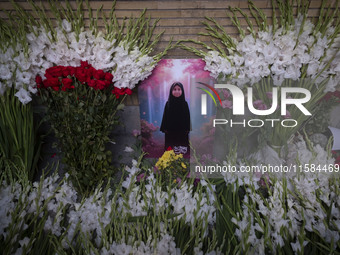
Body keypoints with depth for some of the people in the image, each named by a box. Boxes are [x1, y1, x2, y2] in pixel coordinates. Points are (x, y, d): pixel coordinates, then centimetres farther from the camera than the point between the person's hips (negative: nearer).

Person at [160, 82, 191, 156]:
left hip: (182, 131, 0)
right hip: (171, 131, 0)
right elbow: (165, 117, 3)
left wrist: (187, 129, -2)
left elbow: (187, 118, 3)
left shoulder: (184, 104, 0)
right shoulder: (168, 103, 1)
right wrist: (165, 129, -2)